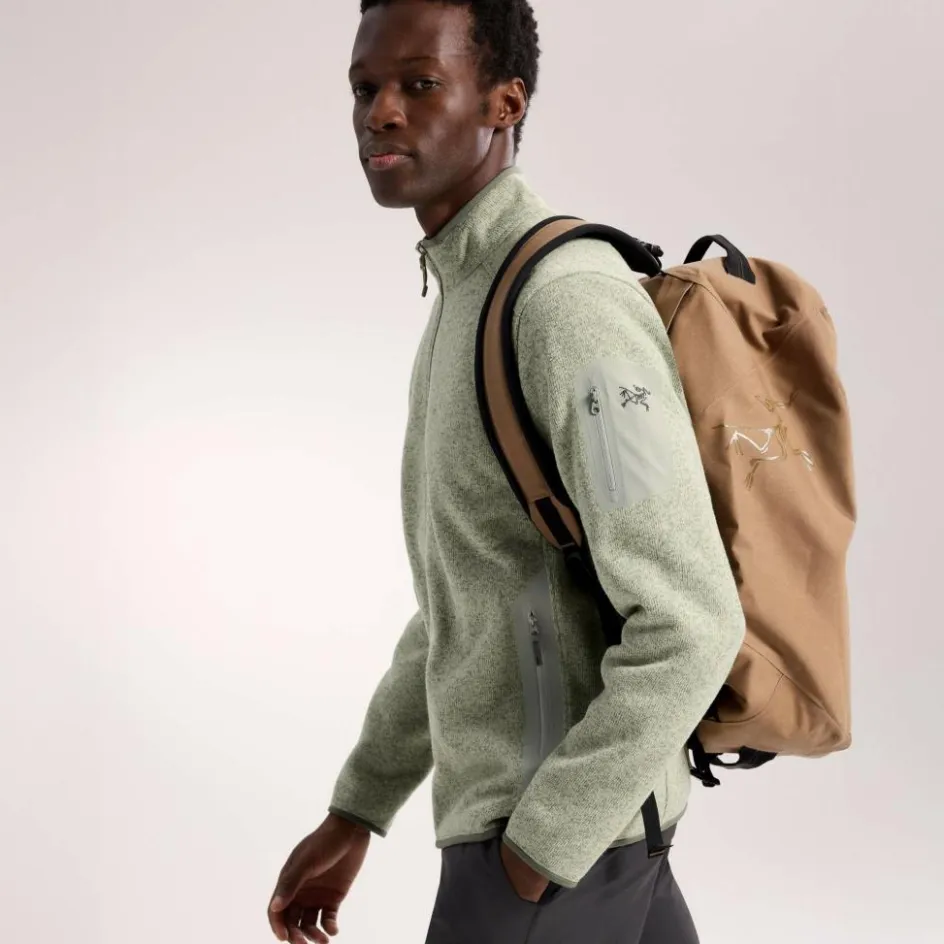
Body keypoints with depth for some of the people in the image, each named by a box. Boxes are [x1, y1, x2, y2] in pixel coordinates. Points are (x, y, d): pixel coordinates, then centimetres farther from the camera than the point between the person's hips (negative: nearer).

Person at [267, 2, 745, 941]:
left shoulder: (569, 301, -21)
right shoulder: (476, 310, 14)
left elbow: (690, 624, -26)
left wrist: (527, 865, -20)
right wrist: (352, 814, 20)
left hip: (562, 837, -10)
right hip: (549, 818, 10)